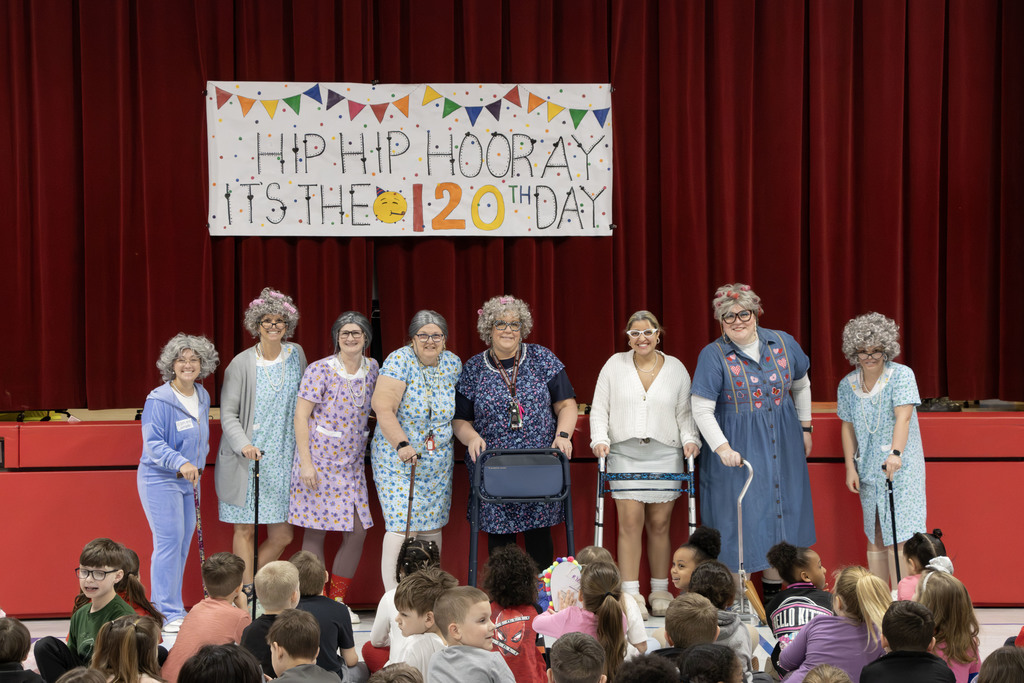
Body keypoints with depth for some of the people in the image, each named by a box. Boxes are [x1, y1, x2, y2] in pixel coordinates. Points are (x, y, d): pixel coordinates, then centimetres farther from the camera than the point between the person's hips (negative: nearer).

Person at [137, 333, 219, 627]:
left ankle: (166, 607, 18)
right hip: (159, 479, -8)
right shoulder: (159, 400, -16)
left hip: (188, 481, 8)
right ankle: (169, 612, -8)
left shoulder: (202, 397, 7)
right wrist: (181, 463, -34)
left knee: (184, 542, 9)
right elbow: (152, 443, -20)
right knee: (169, 540, -12)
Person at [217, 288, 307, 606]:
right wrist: (243, 445, -23)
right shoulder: (242, 364, -6)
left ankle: (242, 584, 18)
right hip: (247, 458, -4)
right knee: (246, 529, -2)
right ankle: (247, 593, 4)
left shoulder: (296, 354, 7)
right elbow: (228, 414, -6)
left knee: (282, 534, 2)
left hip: (282, 459, 4)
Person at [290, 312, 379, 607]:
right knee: (315, 532, -1)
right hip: (318, 461, -5)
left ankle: (337, 600, 12)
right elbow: (301, 416, -10)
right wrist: (306, 463, -14)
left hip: (352, 464, 5)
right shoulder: (320, 370, -9)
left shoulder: (372, 369, 6)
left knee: (357, 532, 0)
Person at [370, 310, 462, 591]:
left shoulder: (453, 364, 6)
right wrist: (402, 445, -29)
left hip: (438, 463, 5)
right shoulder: (400, 361, -12)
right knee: (401, 525, -13)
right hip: (398, 460, -5)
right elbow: (384, 410, -20)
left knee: (433, 526, 6)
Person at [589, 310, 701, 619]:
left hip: (664, 454, 1)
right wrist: (600, 439, -5)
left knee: (659, 524, 2)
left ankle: (660, 592, 12)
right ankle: (630, 595, -4)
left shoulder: (676, 368, 8)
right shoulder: (615, 365, 7)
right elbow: (599, 408, 8)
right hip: (624, 454, -1)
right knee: (630, 523, -8)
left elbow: (685, 411, 10)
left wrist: (690, 439, -5)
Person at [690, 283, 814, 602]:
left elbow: (801, 385, 18)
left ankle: (774, 588, 21)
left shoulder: (783, 343, 2)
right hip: (737, 450, -4)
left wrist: (805, 427, 19)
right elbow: (701, 410, -13)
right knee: (739, 514, -4)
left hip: (783, 444, 4)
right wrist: (722, 448, -24)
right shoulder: (713, 355, -10)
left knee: (781, 510, 9)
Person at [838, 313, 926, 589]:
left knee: (898, 534, -10)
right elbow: (848, 426, 11)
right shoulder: (848, 384, 4)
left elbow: (903, 417, -20)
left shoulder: (901, 375, -9)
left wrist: (896, 453, -34)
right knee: (875, 535, 8)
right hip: (868, 470, 4)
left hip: (901, 467, -4)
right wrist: (850, 468, 5)